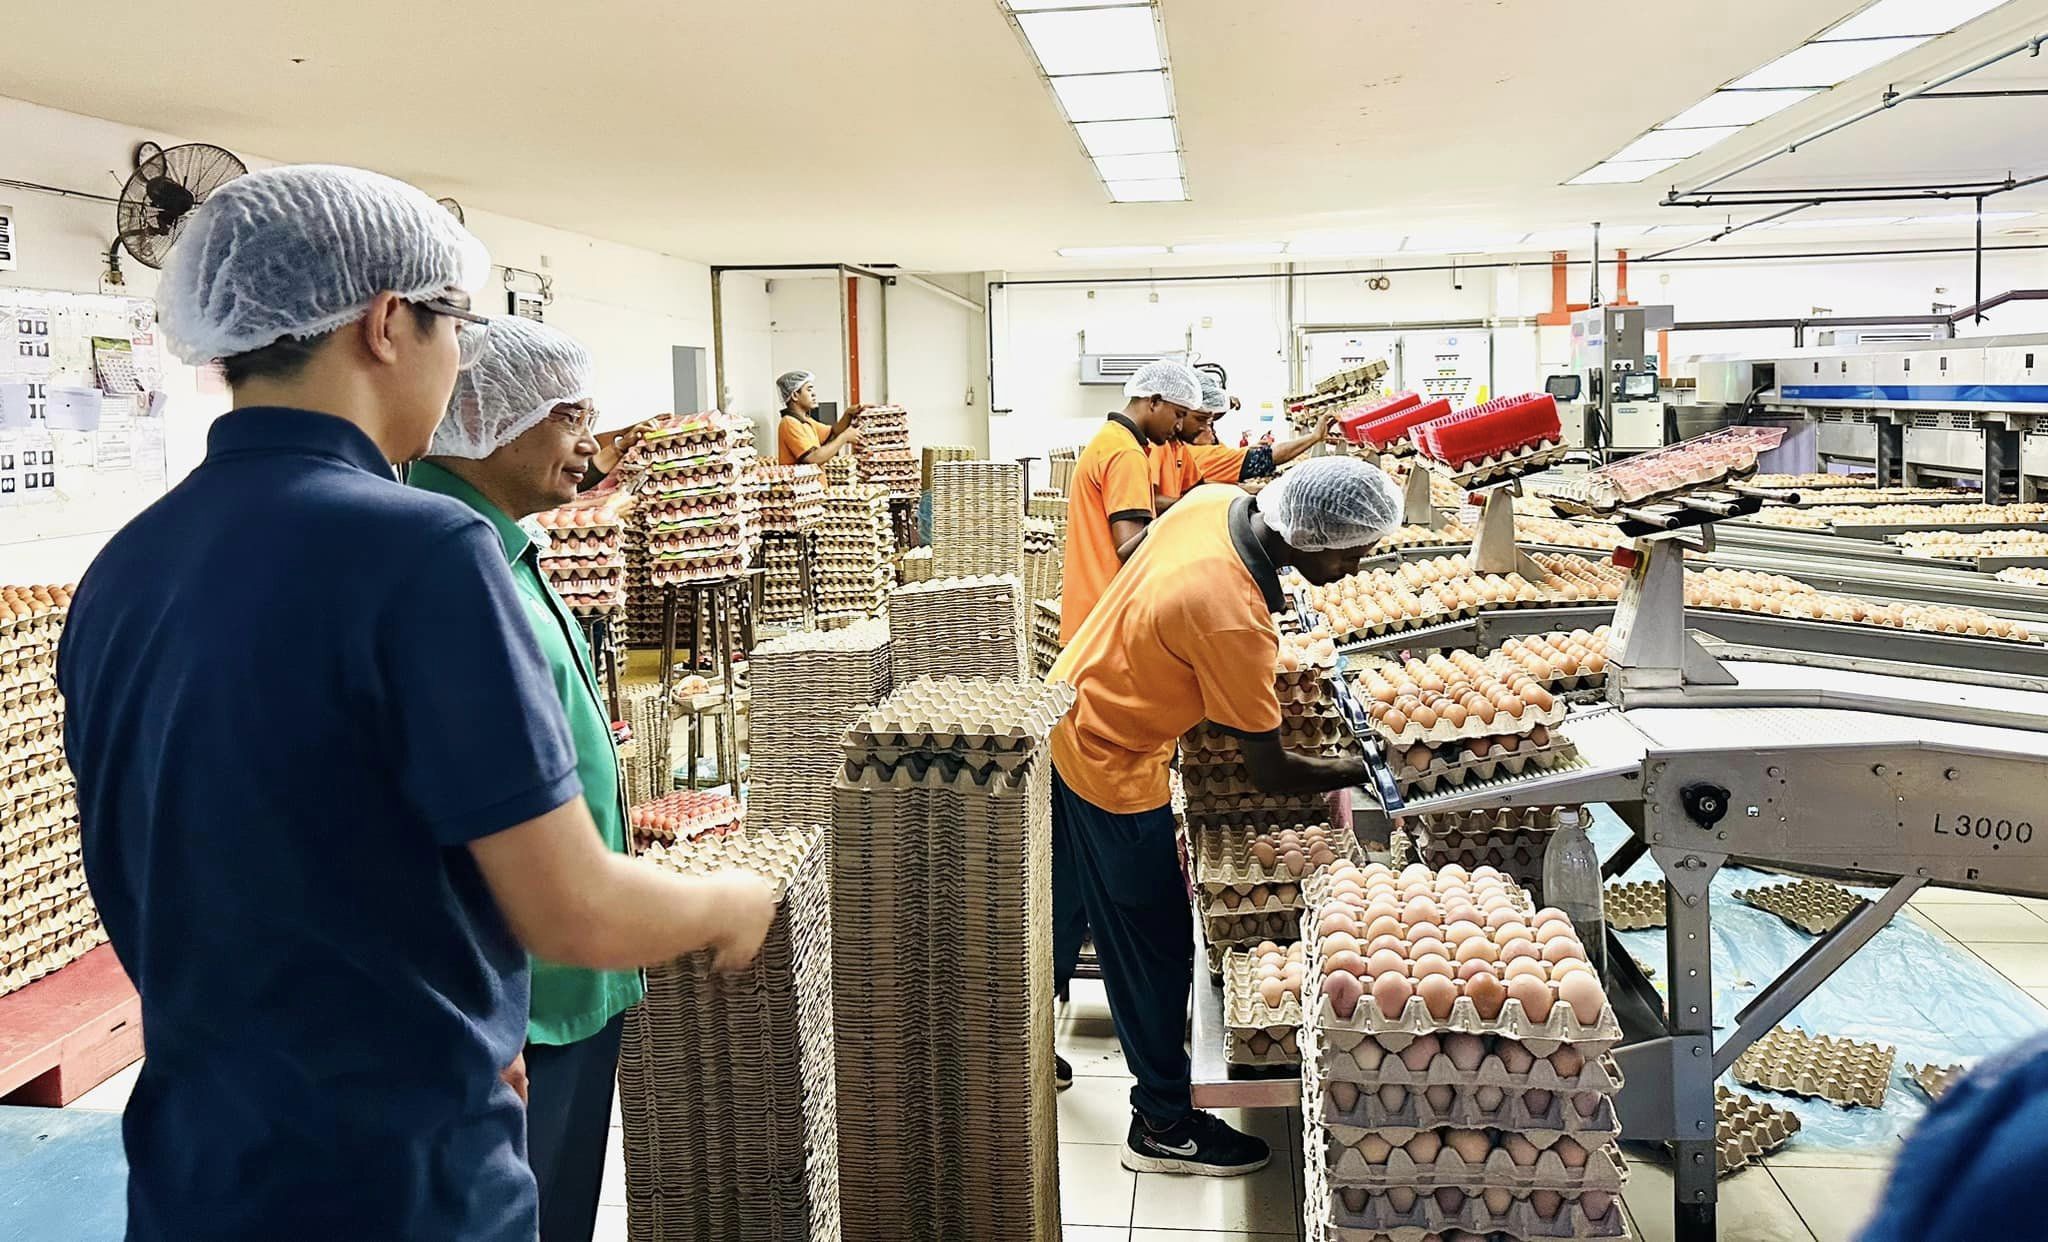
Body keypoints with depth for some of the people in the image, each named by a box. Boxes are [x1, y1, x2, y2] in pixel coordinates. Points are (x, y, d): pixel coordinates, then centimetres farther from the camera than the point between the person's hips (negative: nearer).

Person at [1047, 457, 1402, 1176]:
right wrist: (1358, 771, -9)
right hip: (1113, 772, -9)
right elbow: (1269, 774, -24)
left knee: (1065, 912, 26)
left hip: (1067, 719, 9)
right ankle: (1163, 1125, 22)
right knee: (1155, 946, 6)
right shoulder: (1232, 621, -35)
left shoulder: (1214, 501, -11)